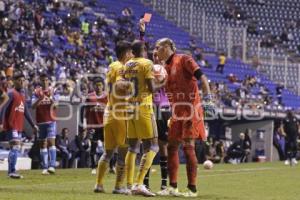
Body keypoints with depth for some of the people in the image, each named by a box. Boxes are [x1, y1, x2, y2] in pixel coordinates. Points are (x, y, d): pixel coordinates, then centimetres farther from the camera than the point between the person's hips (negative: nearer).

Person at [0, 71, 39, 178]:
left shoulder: (22, 95, 16)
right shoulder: (11, 94, -9)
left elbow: (26, 112, 23)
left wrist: (33, 124, 22)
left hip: (19, 126, 9)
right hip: (11, 125, -9)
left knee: (16, 148, 10)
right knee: (15, 146, -15)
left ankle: (11, 171, 15)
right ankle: (12, 171, -17)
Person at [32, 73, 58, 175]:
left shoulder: (52, 91, 3)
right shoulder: (37, 92, 4)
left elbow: (55, 106, -3)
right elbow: (33, 106, -5)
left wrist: (50, 97, -20)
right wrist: (40, 98, -22)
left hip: (51, 120, -2)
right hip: (41, 121, 2)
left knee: (51, 141, -14)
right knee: (42, 143, 5)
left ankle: (52, 166, -21)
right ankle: (44, 168, 8)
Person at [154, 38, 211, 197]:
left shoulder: (183, 60, -5)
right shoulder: (165, 67, 17)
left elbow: (200, 75, -15)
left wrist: (207, 93, -28)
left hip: (190, 109, -8)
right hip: (177, 112, 8)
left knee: (188, 147, -10)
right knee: (172, 147, 7)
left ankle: (192, 189, -6)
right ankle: (173, 187, 14)